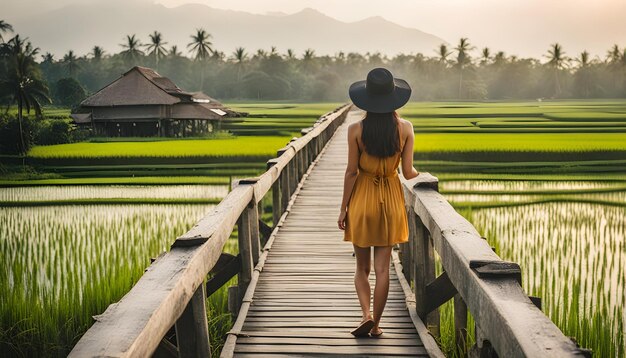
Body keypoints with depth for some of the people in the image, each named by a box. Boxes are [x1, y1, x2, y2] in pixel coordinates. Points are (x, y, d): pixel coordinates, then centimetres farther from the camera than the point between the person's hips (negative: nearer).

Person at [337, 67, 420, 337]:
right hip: (390, 201, 1)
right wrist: (418, 172, 19)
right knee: (382, 268, 8)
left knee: (362, 267, 13)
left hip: (362, 199, -1)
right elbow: (408, 173, -5)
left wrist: (343, 208, 0)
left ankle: (366, 315, -3)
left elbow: (351, 172, -8)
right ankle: (376, 324, 14)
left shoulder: (356, 129, -11)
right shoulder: (404, 128, -6)